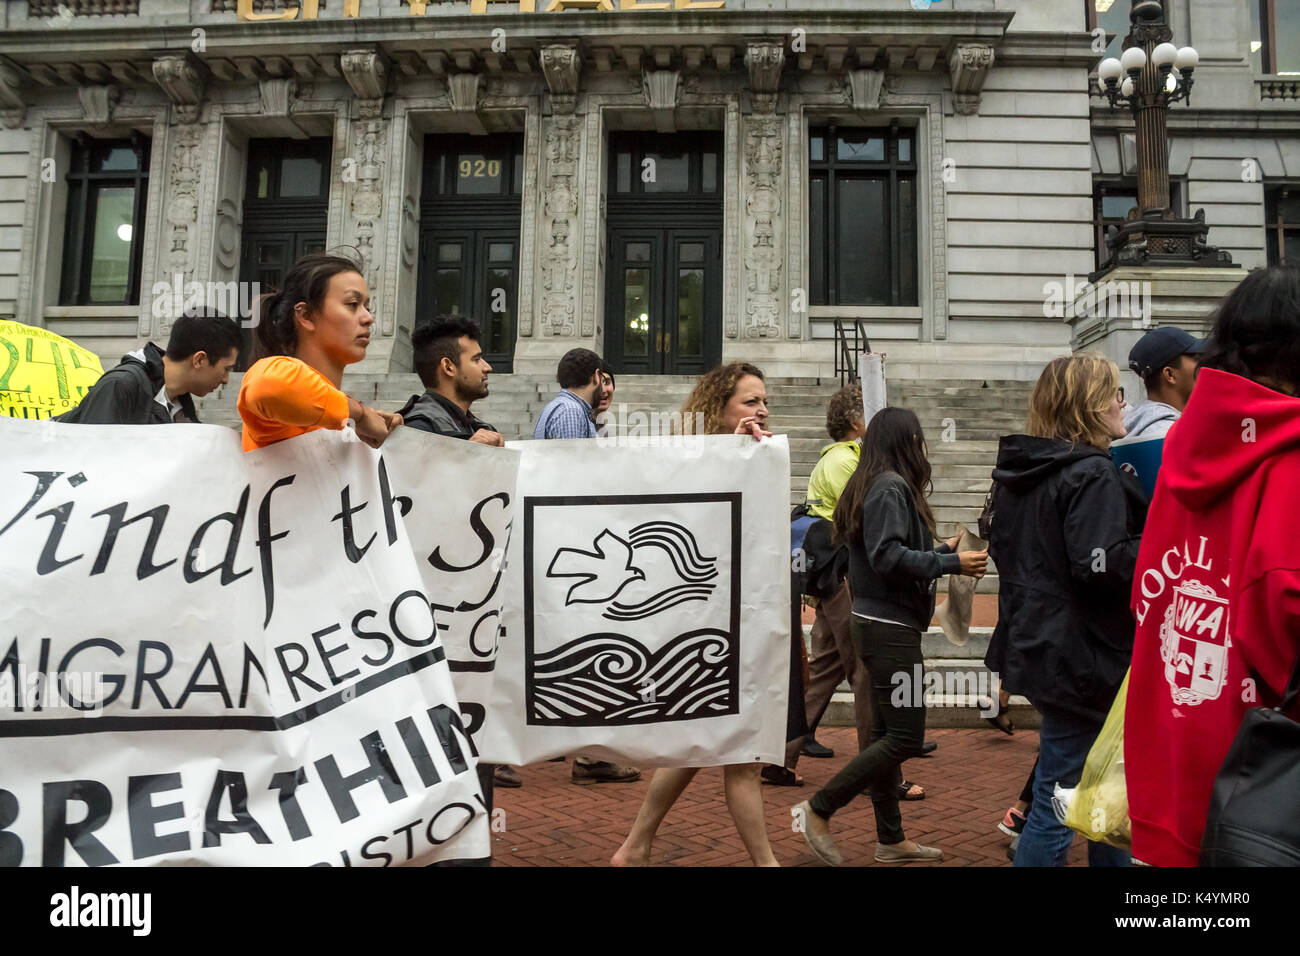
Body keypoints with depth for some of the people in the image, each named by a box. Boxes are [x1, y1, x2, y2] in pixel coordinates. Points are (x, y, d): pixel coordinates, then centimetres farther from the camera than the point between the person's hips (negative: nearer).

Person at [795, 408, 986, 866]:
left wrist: (941, 550, 20)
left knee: (887, 733, 14)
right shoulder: (891, 487, -15)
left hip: (881, 625, 10)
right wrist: (951, 563, -19)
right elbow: (887, 556, -23)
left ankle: (891, 840, 23)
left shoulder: (878, 485, 14)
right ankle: (818, 809, 1)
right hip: (890, 627, -10)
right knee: (905, 737, -6)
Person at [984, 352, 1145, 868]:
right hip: (1081, 660, -9)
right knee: (1058, 806, 0)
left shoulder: (1020, 472, 11)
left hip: (1039, 646, 10)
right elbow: (1101, 564, -27)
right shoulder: (1093, 475, -17)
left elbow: (1001, 546, 21)